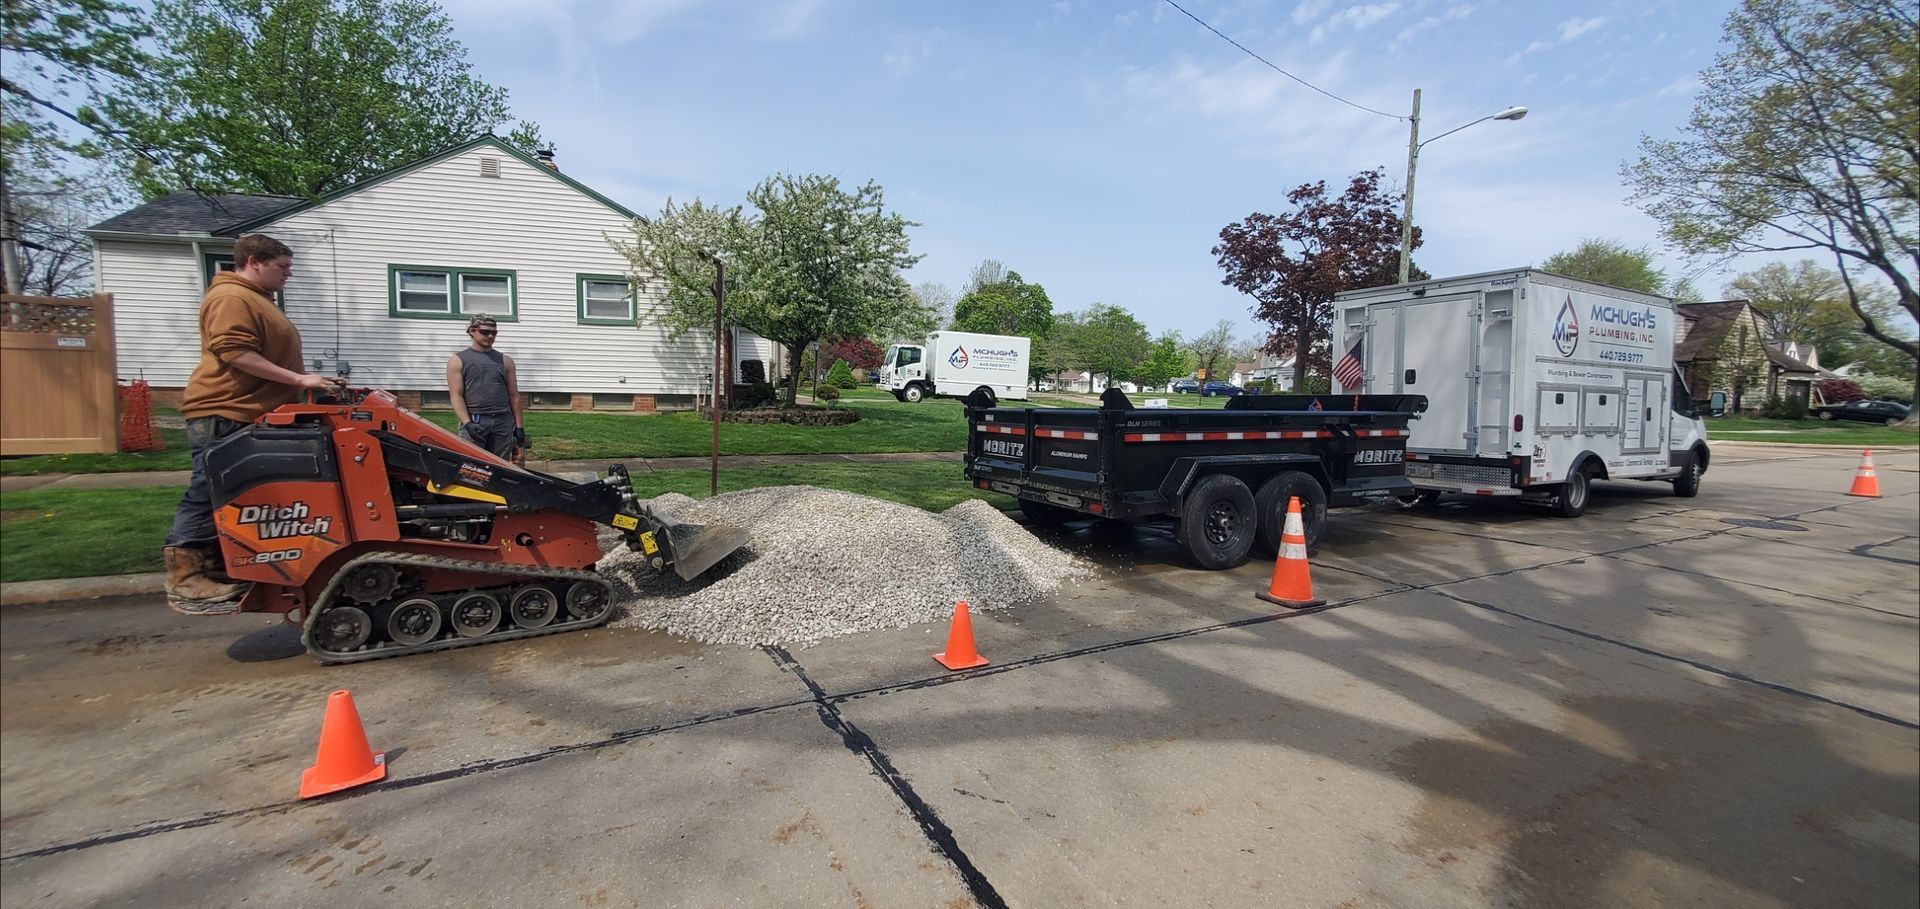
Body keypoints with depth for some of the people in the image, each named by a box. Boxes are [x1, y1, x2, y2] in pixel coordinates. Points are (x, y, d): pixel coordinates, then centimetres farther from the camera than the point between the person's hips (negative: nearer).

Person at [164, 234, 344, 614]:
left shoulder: (257, 299, 24)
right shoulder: (230, 297, -11)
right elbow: (235, 353, -22)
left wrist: (302, 382, 24)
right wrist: (298, 379, -23)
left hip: (250, 416, 11)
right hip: (223, 415, -11)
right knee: (208, 496, -7)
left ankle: (216, 570, 21)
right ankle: (185, 582, -1)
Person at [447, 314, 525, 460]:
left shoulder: (505, 361, 15)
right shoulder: (457, 360, 7)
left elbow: (514, 396, 12)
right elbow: (456, 396, -1)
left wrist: (519, 426, 6)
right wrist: (467, 423, -14)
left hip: (503, 422, 3)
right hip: (473, 422, -3)